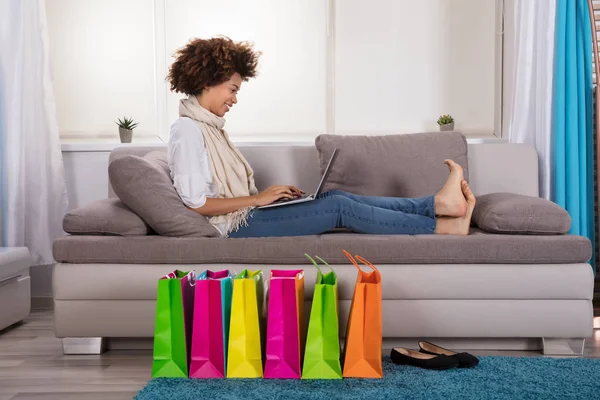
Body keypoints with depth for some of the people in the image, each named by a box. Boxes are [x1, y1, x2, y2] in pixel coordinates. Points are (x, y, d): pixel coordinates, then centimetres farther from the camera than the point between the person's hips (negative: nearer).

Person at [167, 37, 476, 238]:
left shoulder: (209, 126, 17)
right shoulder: (187, 130, -14)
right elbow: (194, 203, -21)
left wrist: (274, 194, 4)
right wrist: (258, 199, -15)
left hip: (243, 212, 9)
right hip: (234, 226, -9)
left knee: (336, 197, -3)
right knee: (340, 207, -13)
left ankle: (436, 203, -6)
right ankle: (440, 227, -8)